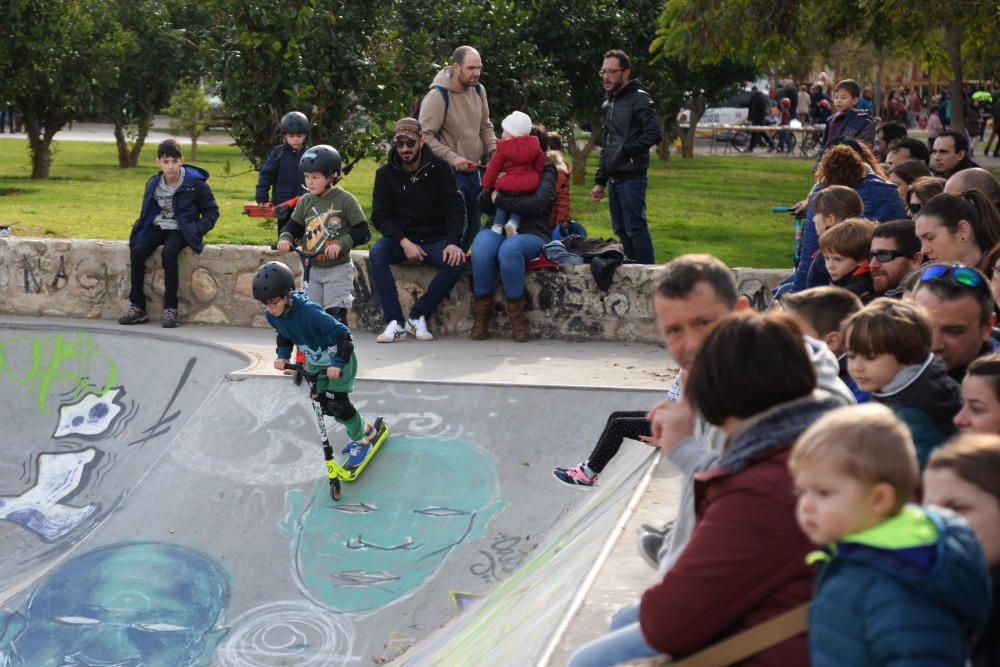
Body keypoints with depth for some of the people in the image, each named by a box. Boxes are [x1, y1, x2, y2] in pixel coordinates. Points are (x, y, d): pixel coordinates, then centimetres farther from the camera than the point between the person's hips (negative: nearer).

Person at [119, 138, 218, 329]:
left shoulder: (195, 182, -8)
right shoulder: (153, 183, 5)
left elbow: (212, 211, 0)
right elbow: (146, 211, 21)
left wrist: (198, 230, -13)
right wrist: (140, 227, 4)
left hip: (181, 230, -5)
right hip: (158, 227, 5)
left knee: (169, 252, -35)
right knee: (137, 251, -22)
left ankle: (171, 309, -28)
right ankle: (137, 308, -16)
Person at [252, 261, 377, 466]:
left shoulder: (309, 311, -38)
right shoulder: (271, 315, -16)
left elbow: (342, 333, -35)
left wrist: (338, 363, -43)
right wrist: (282, 354, -13)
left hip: (339, 360, -7)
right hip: (315, 363, 7)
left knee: (337, 403, -12)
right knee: (325, 404, 10)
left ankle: (362, 441, 11)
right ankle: (363, 430, 32)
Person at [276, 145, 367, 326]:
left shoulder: (345, 200, -10)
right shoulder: (305, 201, 5)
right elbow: (293, 226, 9)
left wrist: (341, 244, -25)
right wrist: (285, 238, -13)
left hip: (338, 268, -5)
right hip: (312, 268, 5)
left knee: (335, 314, -11)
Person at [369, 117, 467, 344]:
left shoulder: (439, 169, -1)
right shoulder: (386, 173, 1)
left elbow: (455, 208, -5)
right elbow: (380, 216, -4)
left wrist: (453, 242, -22)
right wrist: (404, 242, -19)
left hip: (435, 239, 0)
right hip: (399, 238, 1)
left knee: (456, 262, -31)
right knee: (376, 253, -31)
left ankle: (417, 317, -19)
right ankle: (395, 321, -30)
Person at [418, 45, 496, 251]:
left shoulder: (478, 90, 5)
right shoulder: (438, 96, -17)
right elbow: (425, 136, -18)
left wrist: (493, 149, -1)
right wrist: (451, 157, -25)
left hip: (473, 170, 8)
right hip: (450, 172, -8)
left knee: (474, 225, 14)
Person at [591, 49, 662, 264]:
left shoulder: (638, 99, -9)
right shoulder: (608, 105, 18)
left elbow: (654, 134, -19)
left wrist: (625, 150, -14)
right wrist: (599, 181, 19)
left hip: (632, 178, -9)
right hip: (614, 179, 9)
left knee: (636, 228, -9)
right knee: (621, 230, 13)